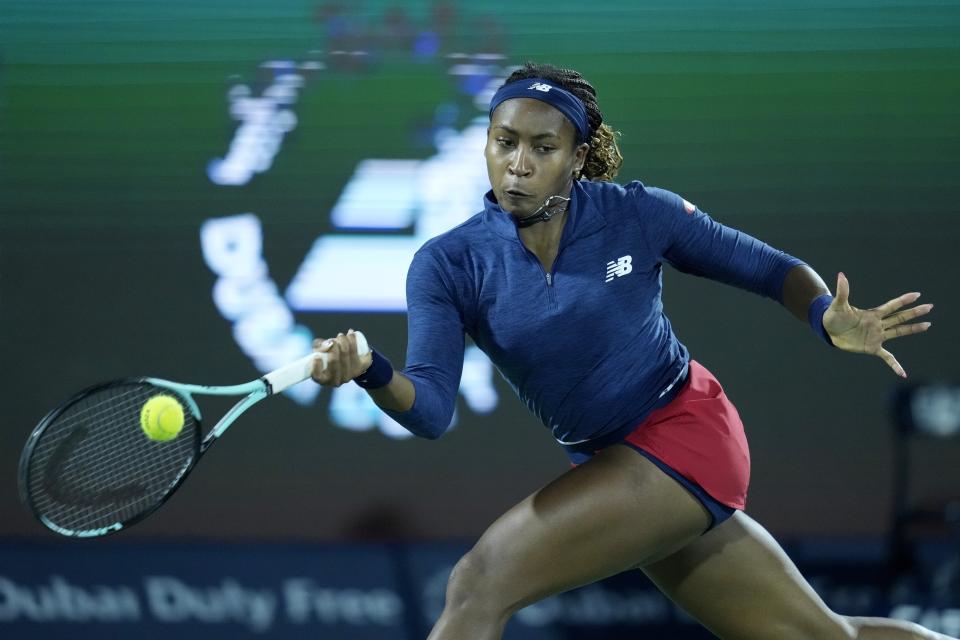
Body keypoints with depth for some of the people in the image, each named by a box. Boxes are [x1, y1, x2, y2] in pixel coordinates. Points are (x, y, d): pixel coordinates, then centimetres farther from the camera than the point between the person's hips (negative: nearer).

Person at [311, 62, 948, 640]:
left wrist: (829, 318, -22)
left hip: (685, 431, -5)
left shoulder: (637, 214, -10)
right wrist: (373, 373, -37)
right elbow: (431, 409, -15)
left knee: (482, 580, -20)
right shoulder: (447, 265, -5)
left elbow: (775, 270, 0)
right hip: (608, 466, 5)